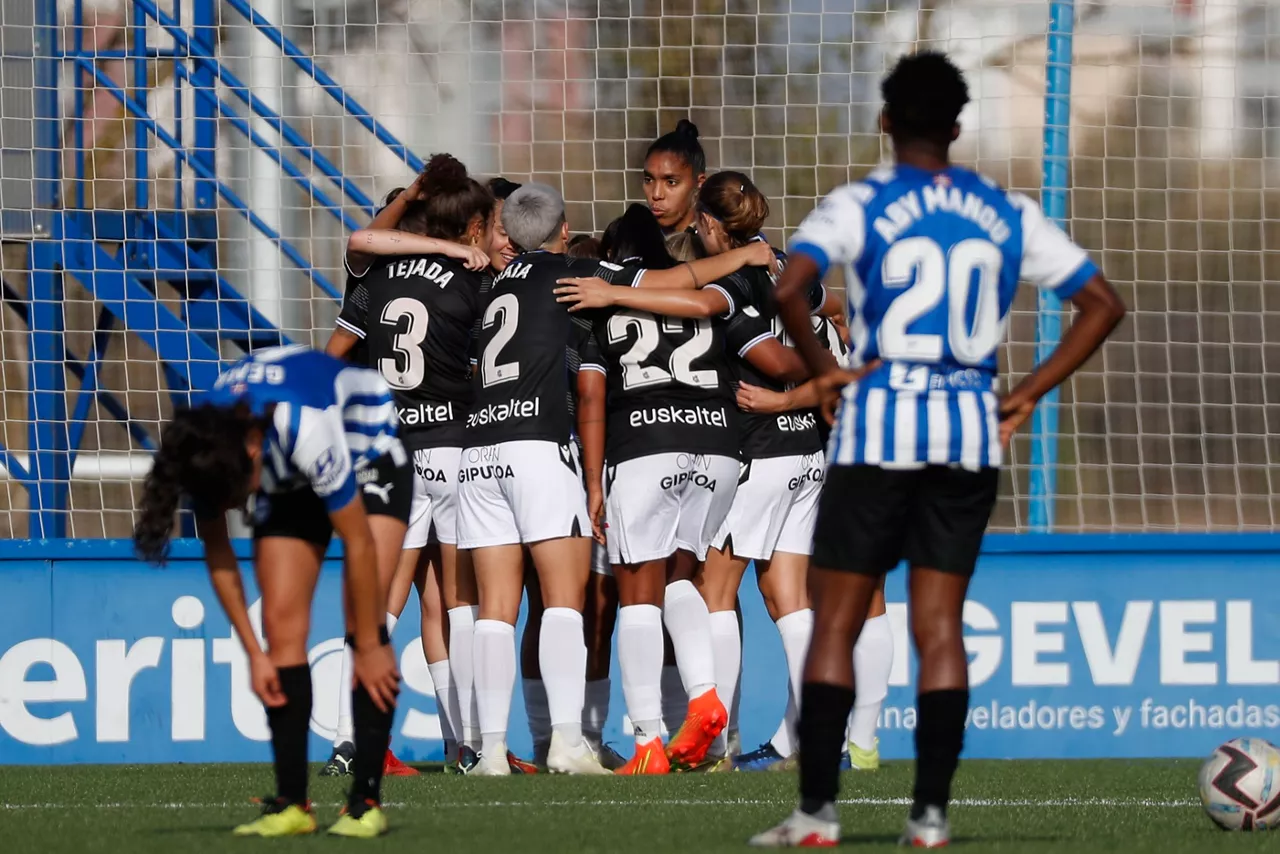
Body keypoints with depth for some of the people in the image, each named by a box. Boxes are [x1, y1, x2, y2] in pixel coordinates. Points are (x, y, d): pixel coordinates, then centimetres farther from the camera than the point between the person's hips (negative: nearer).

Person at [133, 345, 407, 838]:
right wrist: (253, 653, -9)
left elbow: (358, 543, -31)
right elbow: (217, 553, -10)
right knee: (282, 626, -10)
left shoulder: (306, 428, -43)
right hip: (289, 481, 5)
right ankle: (291, 804, -8)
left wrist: (369, 646, -24)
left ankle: (366, 801, -18)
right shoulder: (200, 451, -27)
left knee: (364, 623, -18)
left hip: (368, 457, -5)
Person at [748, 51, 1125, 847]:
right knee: (940, 625, 7)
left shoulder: (858, 206, -4)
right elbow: (1103, 303, 8)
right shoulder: (1008, 214, 8)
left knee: (835, 623, 4)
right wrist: (1029, 393, 7)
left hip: (879, 426, -3)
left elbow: (788, 288, -21)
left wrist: (822, 368, -6)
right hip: (971, 431, 3)